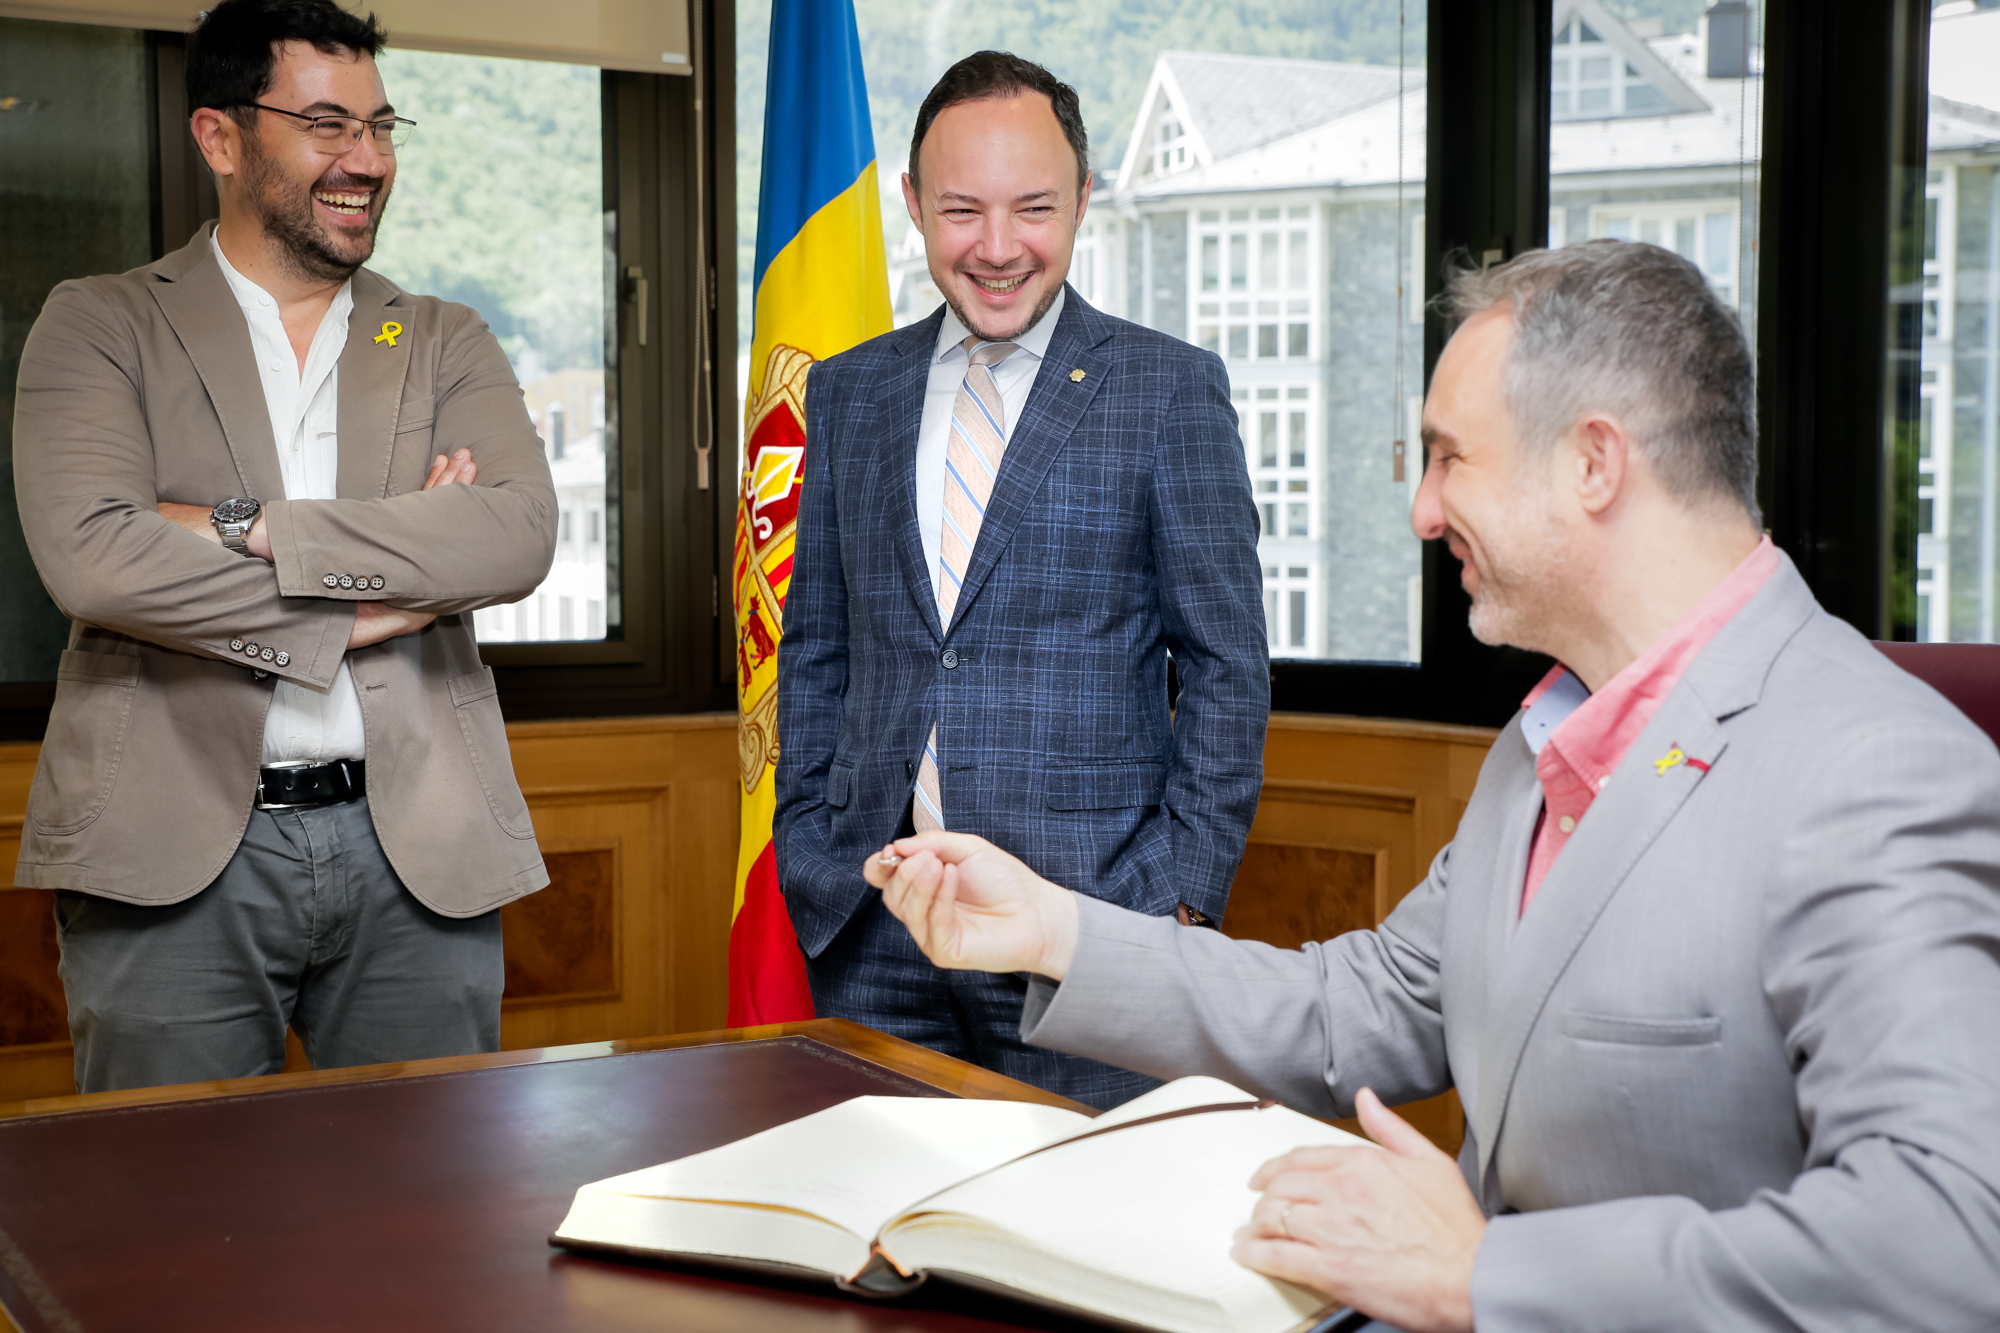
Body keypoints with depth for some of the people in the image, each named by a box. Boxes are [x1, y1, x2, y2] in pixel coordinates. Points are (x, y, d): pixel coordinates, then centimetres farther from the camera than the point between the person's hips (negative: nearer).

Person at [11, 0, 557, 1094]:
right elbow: (89, 555, -13)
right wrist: (360, 606, -11)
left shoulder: (446, 344, 12)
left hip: (418, 849, 2)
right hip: (177, 850, -2)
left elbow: (520, 536, -7)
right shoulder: (100, 326, 5)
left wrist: (251, 530, -14)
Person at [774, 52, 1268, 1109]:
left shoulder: (1171, 389, 0)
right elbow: (814, 647, 15)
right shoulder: (849, 392, 11)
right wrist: (805, 854, 7)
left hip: (1087, 909, -3)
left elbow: (1225, 667, -1)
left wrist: (1181, 897, -8)